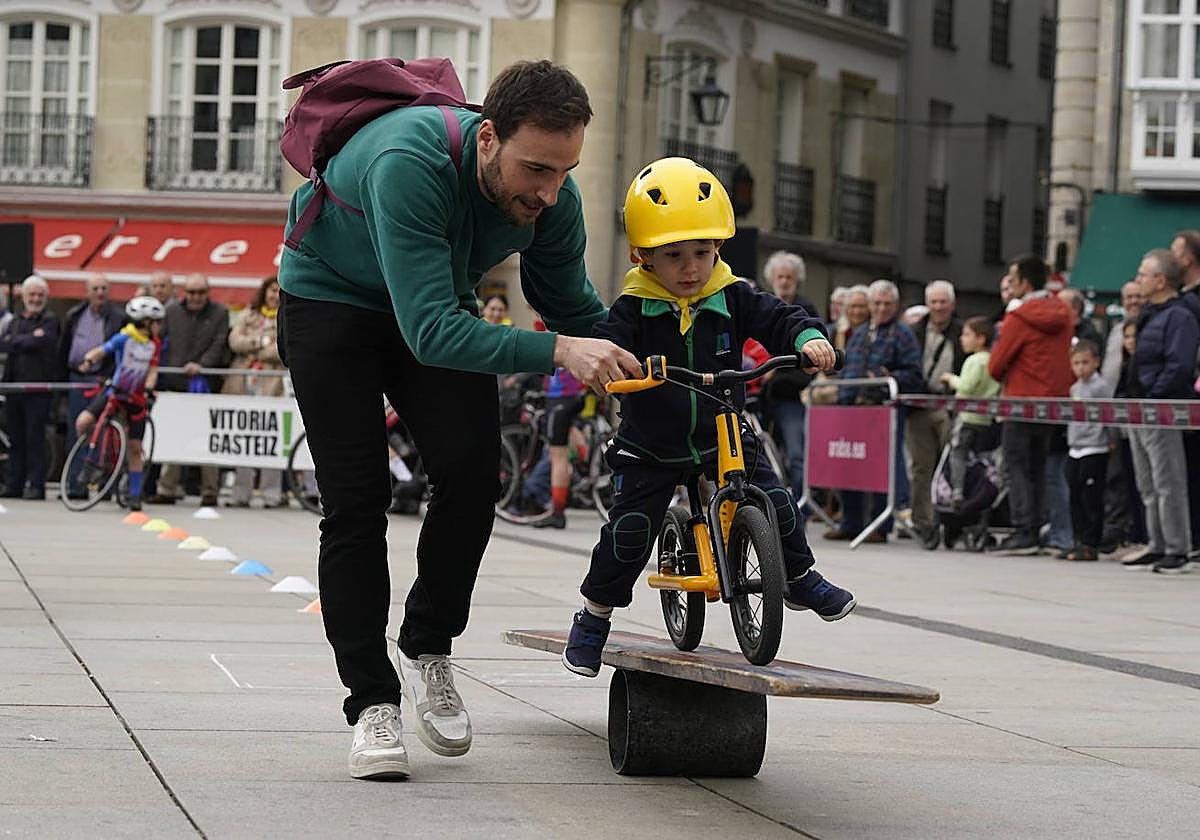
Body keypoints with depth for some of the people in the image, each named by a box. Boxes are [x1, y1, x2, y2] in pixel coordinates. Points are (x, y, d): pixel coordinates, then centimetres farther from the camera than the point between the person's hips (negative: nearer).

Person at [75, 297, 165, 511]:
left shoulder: (155, 344, 2)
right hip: (113, 391, -3)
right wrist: (89, 360, -38)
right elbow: (102, 350, -17)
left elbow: (153, 371, -2)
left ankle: (135, 494, 11)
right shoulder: (125, 338, -11)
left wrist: (148, 391, -20)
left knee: (135, 447, 2)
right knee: (83, 422, -25)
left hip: (136, 397, 3)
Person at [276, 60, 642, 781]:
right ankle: (372, 700, -5)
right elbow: (431, 331, -45)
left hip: (440, 305, 5)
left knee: (473, 476, -13)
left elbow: (575, 308, -5)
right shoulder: (409, 166, -41)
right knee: (356, 502, -12)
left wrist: (645, 369, -22)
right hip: (332, 298, -4)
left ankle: (428, 648, 8)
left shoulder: (554, 198, -23)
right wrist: (556, 351, -53)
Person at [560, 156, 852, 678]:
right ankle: (594, 616, 10)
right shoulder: (634, 309, -15)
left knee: (772, 499, -9)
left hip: (721, 437, 2)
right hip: (650, 448, -2)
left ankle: (799, 579, 17)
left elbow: (779, 318, -9)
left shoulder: (731, 299, -7)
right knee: (629, 528, -9)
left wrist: (808, 338, -30)